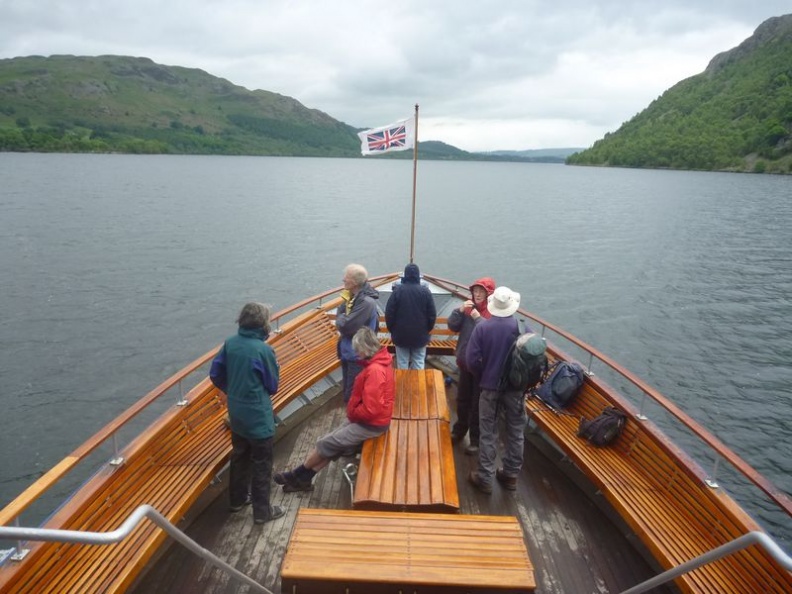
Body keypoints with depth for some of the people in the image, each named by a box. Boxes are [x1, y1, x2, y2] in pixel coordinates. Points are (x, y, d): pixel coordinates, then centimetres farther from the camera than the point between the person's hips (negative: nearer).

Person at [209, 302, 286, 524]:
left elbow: (215, 375, 3)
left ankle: (237, 499, 40)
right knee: (261, 463, 9)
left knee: (239, 456, 24)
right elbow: (273, 385, -11)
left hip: (236, 412, 7)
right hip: (257, 415, -7)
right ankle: (262, 511, 21)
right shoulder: (263, 350, -23)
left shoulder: (230, 343, -5)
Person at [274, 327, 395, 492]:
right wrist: (352, 412, 5)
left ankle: (297, 475, 20)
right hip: (368, 418, 9)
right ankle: (303, 479, 19)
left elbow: (370, 409, -30)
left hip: (371, 424, -9)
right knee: (332, 444, 10)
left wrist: (352, 413, -11)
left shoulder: (375, 370, -28)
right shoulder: (378, 363, 4)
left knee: (326, 444, 0)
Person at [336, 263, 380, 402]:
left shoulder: (366, 302, -27)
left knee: (352, 395, 3)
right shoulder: (354, 296, 4)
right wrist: (343, 318, -14)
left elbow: (346, 326, -29)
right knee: (348, 388, 24)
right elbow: (340, 316, 8)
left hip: (357, 355, -9)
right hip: (349, 351, 9)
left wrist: (341, 318, -8)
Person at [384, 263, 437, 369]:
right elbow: (432, 315, -3)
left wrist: (392, 330, 8)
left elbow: (389, 313, -7)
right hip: (420, 335, 1)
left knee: (402, 364, 7)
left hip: (401, 335, -1)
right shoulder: (425, 291, -6)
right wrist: (427, 330, 12)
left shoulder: (398, 290, -9)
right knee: (418, 365, 7)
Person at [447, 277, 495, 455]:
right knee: (462, 399, 20)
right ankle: (459, 430, 40)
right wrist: (460, 310, -15)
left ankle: (476, 439, 20)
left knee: (478, 403, 6)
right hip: (465, 361, 6)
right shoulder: (468, 307, 2)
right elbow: (452, 327, -2)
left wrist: (478, 317, -31)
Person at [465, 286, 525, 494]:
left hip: (490, 387, -1)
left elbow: (472, 360, -14)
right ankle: (511, 475, 28)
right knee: (516, 432, 16)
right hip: (516, 387, 1)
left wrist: (483, 377, 5)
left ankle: (485, 478, 17)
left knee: (488, 433, 10)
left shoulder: (482, 327, -13)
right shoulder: (522, 327, -11)